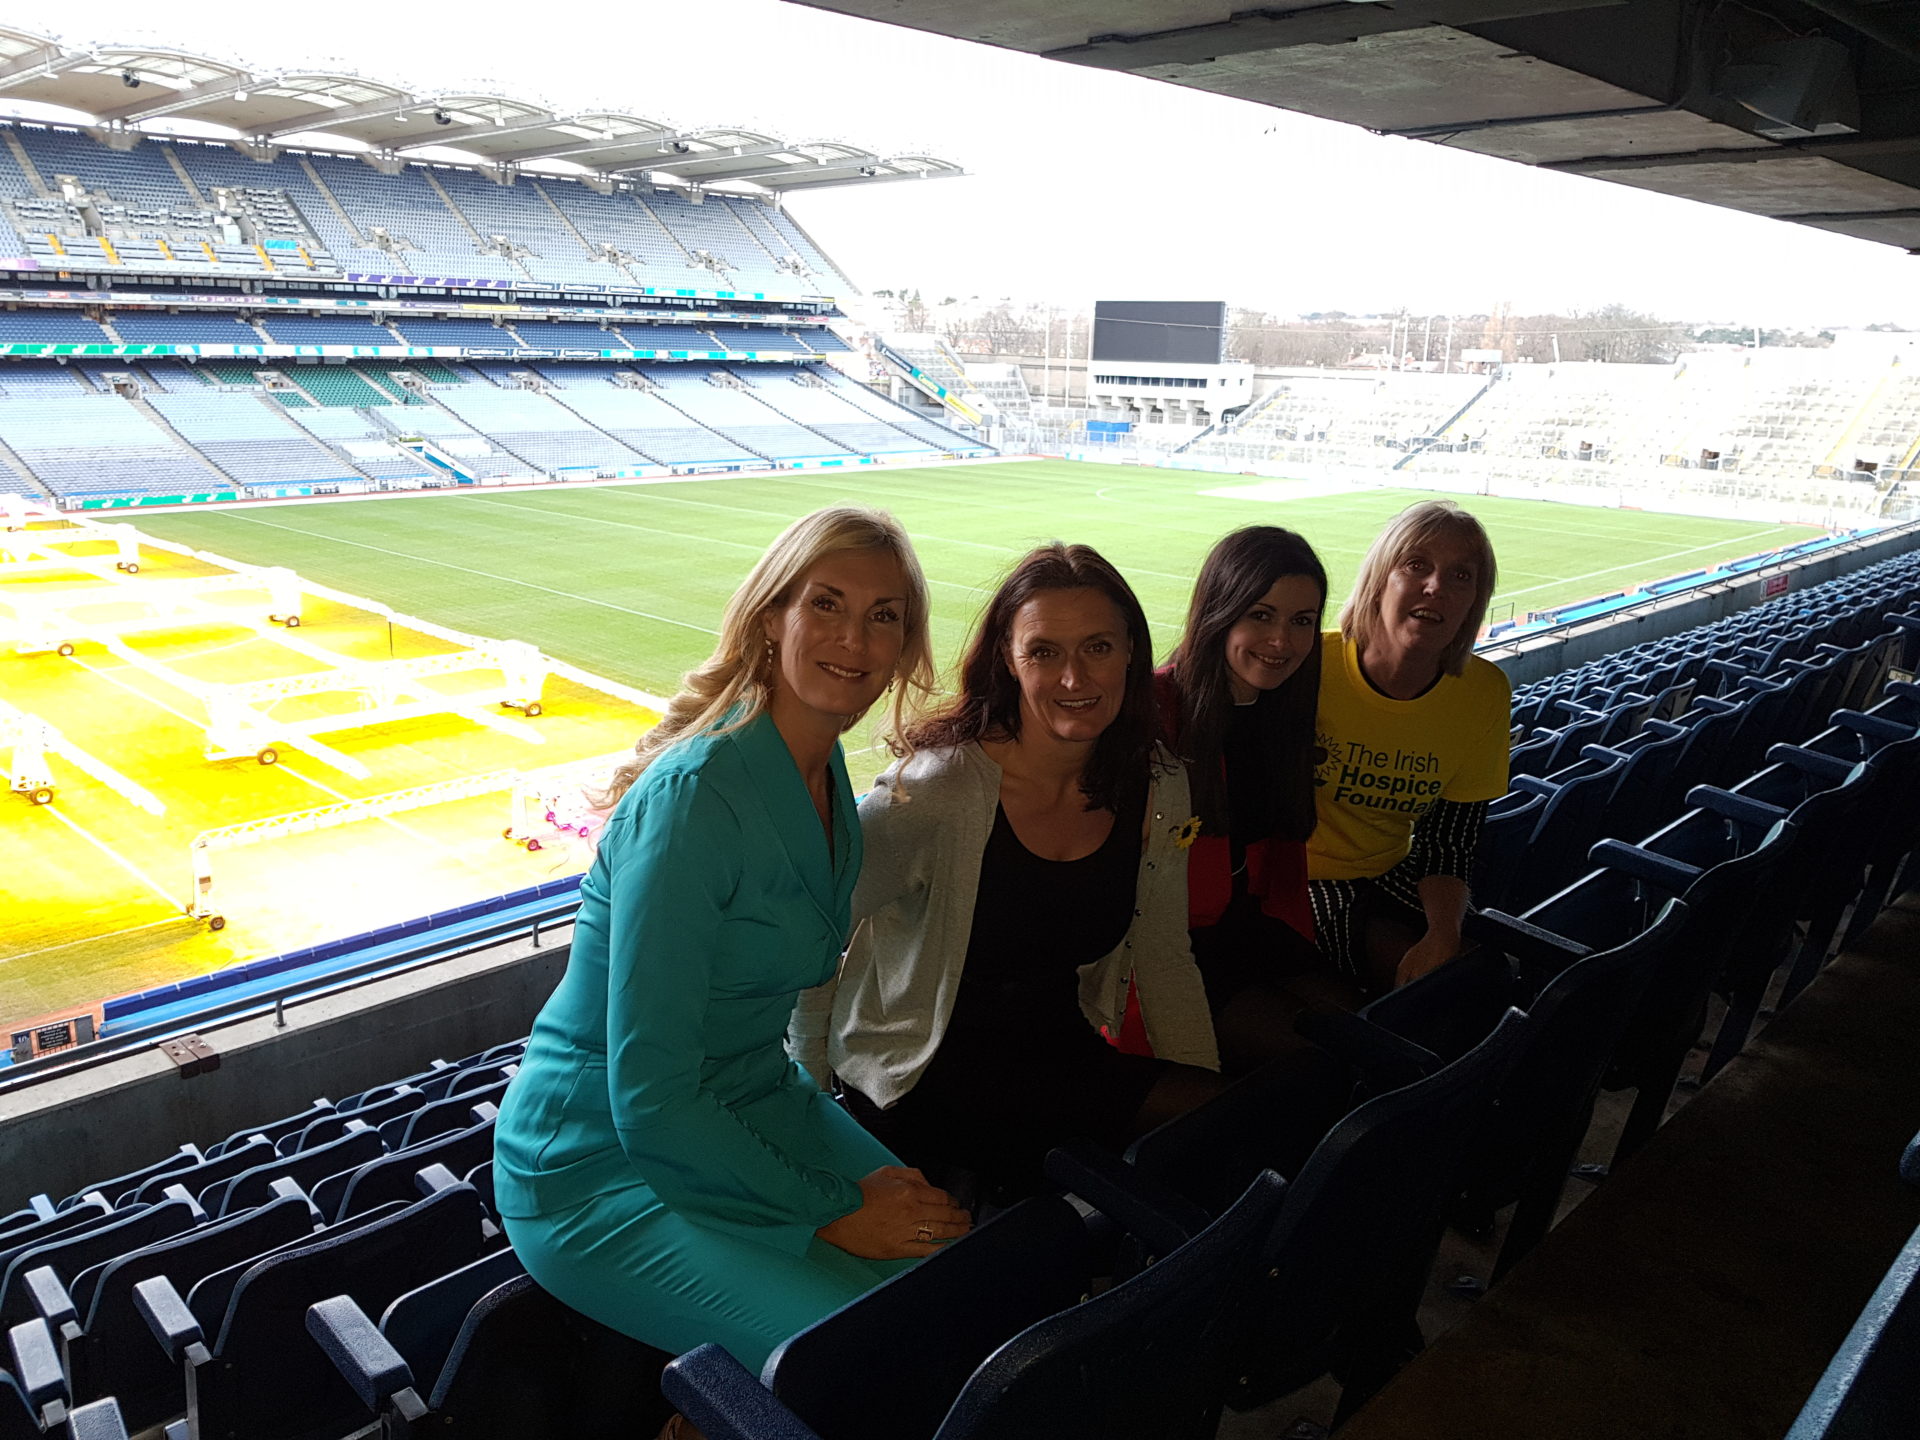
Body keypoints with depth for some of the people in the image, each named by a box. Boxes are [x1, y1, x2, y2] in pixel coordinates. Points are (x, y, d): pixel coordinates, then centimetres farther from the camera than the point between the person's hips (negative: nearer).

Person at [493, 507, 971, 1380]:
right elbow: (647, 1096, -24)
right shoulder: (694, 795, -25)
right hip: (600, 1168, -8)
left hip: (749, 1109, 8)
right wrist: (829, 1210, -18)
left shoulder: (827, 771, 2)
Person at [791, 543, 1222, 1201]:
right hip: (921, 1075, -6)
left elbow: (1164, 957, 8)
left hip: (1064, 1054, 6)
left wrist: (1212, 1089, 1)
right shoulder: (934, 791, -23)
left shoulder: (1159, 788, -4)